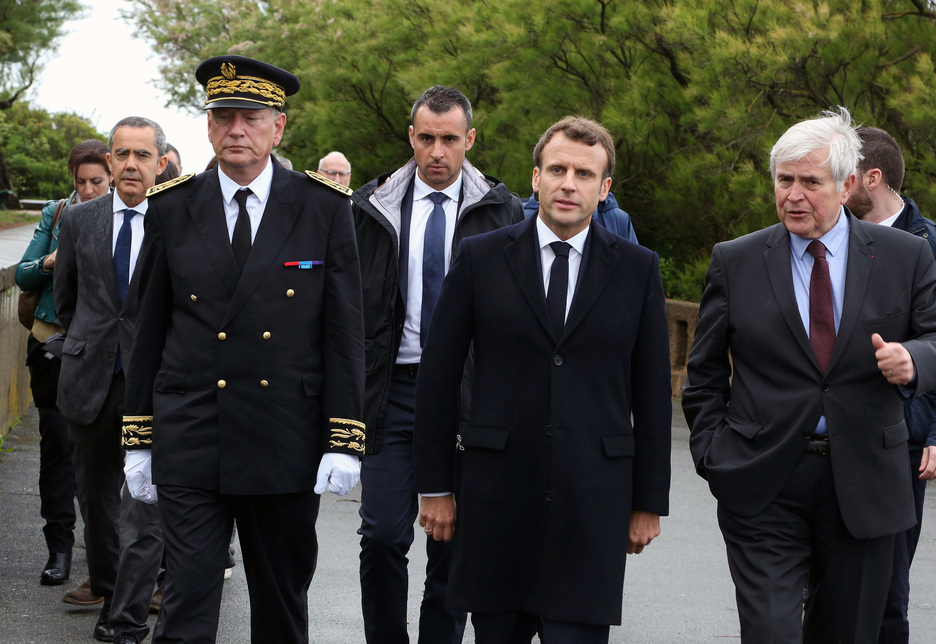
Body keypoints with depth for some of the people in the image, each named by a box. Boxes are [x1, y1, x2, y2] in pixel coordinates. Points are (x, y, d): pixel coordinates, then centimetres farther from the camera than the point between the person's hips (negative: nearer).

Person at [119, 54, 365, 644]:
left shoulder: (324, 208, 1)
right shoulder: (172, 209, 5)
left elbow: (344, 331, 0)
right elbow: (150, 330, 8)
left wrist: (345, 441, -6)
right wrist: (138, 437, 6)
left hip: (286, 447, 0)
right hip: (189, 442, 0)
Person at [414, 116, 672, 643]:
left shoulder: (638, 269, 5)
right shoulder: (481, 259, 3)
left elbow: (653, 393, 7)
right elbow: (438, 376, 5)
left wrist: (649, 502, 5)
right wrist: (435, 485, 3)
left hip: (593, 501, 0)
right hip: (497, 495, 1)